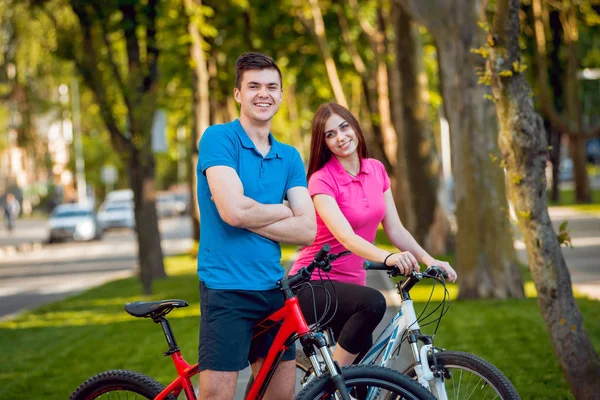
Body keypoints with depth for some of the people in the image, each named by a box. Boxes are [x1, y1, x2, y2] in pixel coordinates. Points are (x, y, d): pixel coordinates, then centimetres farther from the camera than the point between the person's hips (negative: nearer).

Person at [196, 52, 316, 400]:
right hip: (226, 289, -6)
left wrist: (250, 218, -12)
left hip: (273, 289, 6)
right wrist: (280, 211, -2)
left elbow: (307, 230, 0)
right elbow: (233, 211, -20)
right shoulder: (219, 138, -6)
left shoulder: (290, 157, 11)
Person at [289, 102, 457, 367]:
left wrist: (429, 260, -13)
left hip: (351, 281, 7)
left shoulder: (376, 170, 5)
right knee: (373, 303, -34)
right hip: (313, 284, -7)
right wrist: (388, 258, -47)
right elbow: (346, 237, -29)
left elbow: (395, 229, 4)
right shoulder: (322, 180, -15)